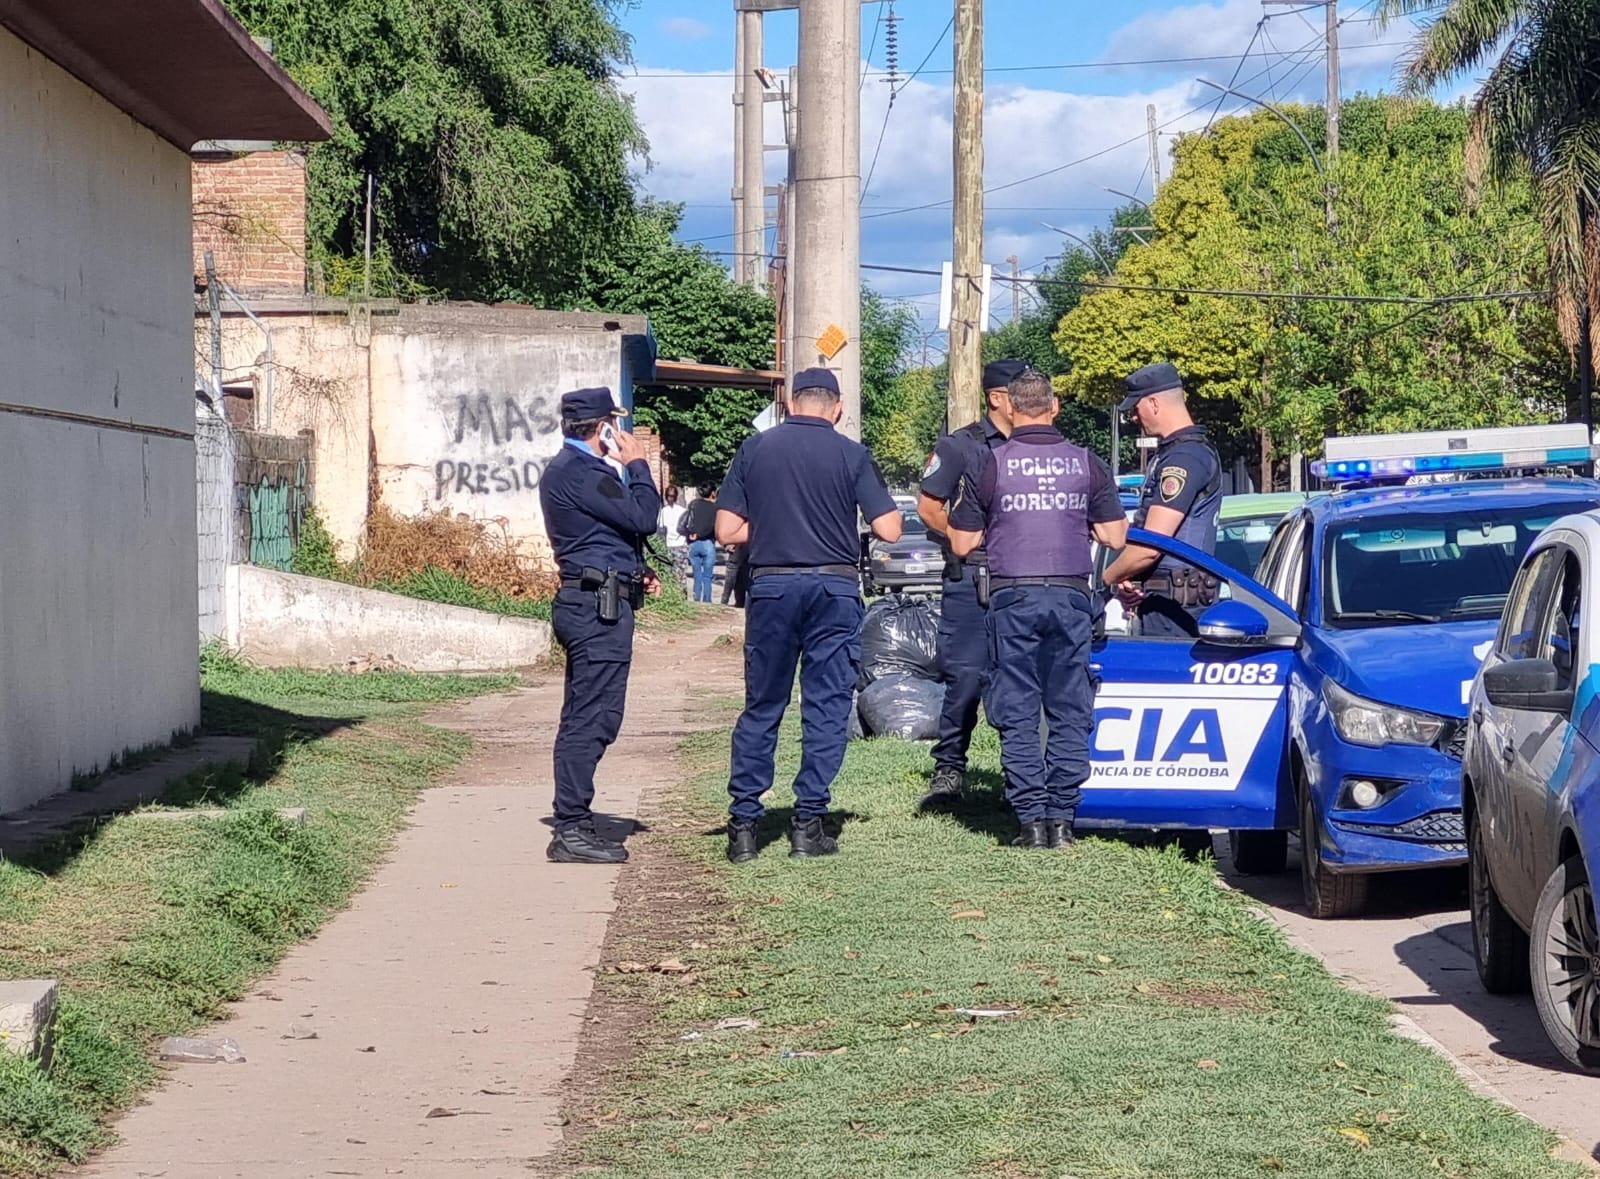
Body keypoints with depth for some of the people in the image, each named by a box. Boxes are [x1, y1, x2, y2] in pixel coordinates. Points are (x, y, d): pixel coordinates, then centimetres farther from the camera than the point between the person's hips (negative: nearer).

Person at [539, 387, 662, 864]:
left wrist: (636, 572, 13)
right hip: (599, 607, -11)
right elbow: (642, 517, -17)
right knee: (592, 719, -11)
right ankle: (571, 832, -11)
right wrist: (637, 464, -3)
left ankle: (573, 825, 18)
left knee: (585, 718, 13)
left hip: (591, 605, 11)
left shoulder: (572, 468, 19)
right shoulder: (579, 472, -15)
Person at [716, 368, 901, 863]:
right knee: (827, 707, 5)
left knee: (761, 708, 9)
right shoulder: (851, 455, -2)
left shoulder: (755, 450, 2)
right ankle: (808, 823, 4)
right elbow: (889, 530, -5)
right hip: (834, 588, -1)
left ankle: (743, 824, 7)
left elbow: (727, 531, 0)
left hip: (771, 585, 1)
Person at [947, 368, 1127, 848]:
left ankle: (1031, 819, -2)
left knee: (1018, 715, 2)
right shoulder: (1087, 463, 5)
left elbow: (962, 543, 3)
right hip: (1071, 595, 2)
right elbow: (1114, 536, 7)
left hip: (1013, 596, -2)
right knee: (1070, 713, 6)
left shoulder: (990, 464, -1)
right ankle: (1062, 817, 4)